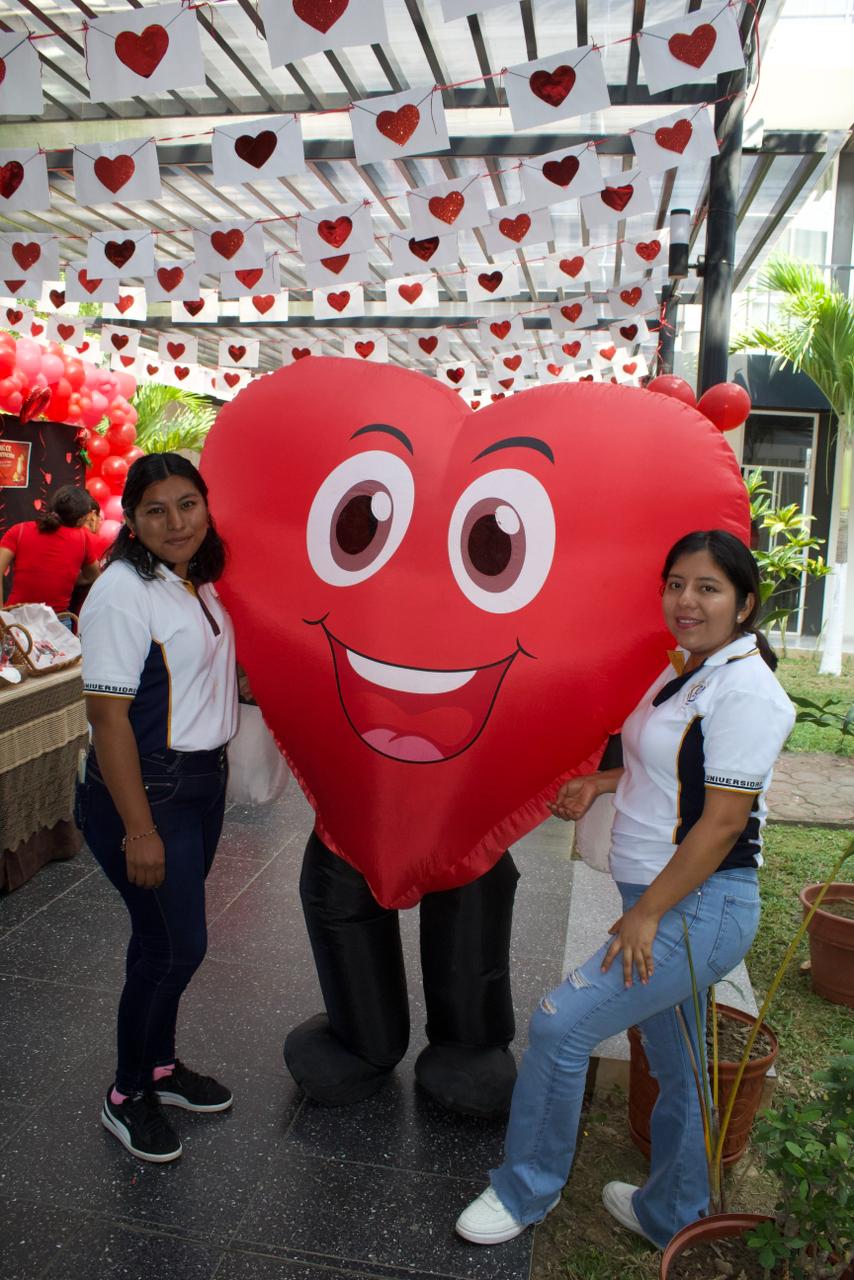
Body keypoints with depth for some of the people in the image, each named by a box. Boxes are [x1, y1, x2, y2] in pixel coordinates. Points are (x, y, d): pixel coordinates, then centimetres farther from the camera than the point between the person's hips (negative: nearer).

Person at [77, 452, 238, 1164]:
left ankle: (161, 1066, 38)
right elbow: (108, 716, -21)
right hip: (144, 787, -7)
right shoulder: (123, 591, -18)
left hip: (202, 781, 7)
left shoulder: (199, 583, 6)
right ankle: (128, 1096, 23)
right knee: (176, 944, 0)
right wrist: (139, 830, -21)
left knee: (166, 937, 19)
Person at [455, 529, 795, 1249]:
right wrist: (601, 782, 9)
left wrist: (647, 912, -18)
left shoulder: (746, 690, -19)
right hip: (669, 902, 9)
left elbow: (724, 819, -22)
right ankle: (672, 1215, 41)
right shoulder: (685, 673, 10)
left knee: (561, 1026, -7)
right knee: (675, 1065, 21)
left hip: (701, 907, -9)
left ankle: (524, 1193, 15)